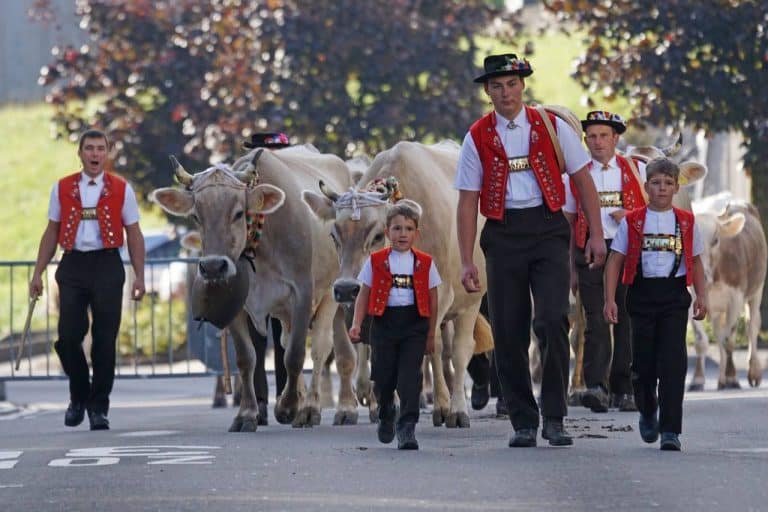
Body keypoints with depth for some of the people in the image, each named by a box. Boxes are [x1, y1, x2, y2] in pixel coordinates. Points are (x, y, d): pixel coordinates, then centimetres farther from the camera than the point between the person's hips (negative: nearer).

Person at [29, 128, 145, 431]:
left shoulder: (121, 190, 5)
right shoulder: (63, 188, 8)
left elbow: (134, 235, 6)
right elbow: (52, 233, 12)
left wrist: (139, 276, 0)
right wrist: (38, 273, 7)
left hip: (107, 266, -1)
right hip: (73, 266, 1)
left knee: (105, 339, 0)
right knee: (69, 335, -4)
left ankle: (99, 407, 10)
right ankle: (79, 397, 18)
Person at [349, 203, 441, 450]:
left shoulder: (425, 263, 5)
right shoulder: (375, 262, 4)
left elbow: (432, 300, 10)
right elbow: (364, 295, 6)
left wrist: (431, 334, 10)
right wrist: (356, 324, -6)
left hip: (415, 327, -1)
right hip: (384, 324, 1)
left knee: (409, 377, -12)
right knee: (383, 377, 6)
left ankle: (407, 427, -11)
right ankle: (386, 416, 35)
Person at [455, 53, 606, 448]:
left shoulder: (551, 127, 4)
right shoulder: (478, 138, 5)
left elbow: (583, 180, 8)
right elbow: (467, 202, 5)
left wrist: (596, 236, 1)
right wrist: (467, 262, 0)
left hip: (548, 230, -1)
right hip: (502, 234, 1)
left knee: (552, 321, -15)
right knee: (508, 332, 2)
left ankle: (554, 418, -4)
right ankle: (523, 423, 14)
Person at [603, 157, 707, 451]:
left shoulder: (686, 222, 8)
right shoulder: (632, 222, 4)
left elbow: (695, 262, 15)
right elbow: (615, 261, 3)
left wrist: (701, 296, 6)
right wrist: (610, 299, -4)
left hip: (674, 295, 0)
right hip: (642, 292, 0)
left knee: (673, 361, -11)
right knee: (643, 361, 7)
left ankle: (670, 430, -11)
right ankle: (648, 414, 35)